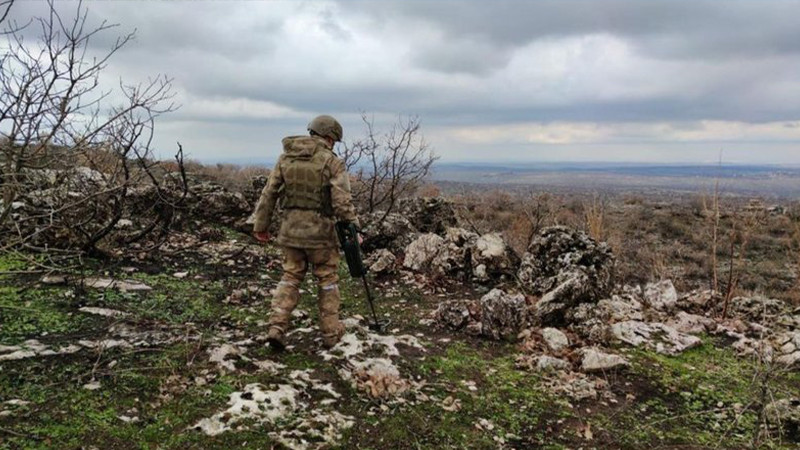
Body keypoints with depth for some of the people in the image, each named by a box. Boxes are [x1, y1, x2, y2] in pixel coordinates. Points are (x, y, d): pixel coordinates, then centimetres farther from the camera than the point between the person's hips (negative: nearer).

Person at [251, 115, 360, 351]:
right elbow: (343, 201, -15)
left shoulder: (285, 158, 7)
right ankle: (330, 332, 19)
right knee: (327, 279, 11)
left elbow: (269, 194, 8)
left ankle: (276, 327, 4)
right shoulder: (332, 162, -8)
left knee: (291, 277, 16)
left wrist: (261, 224, 14)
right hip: (320, 231, -4)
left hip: (290, 230, 4)